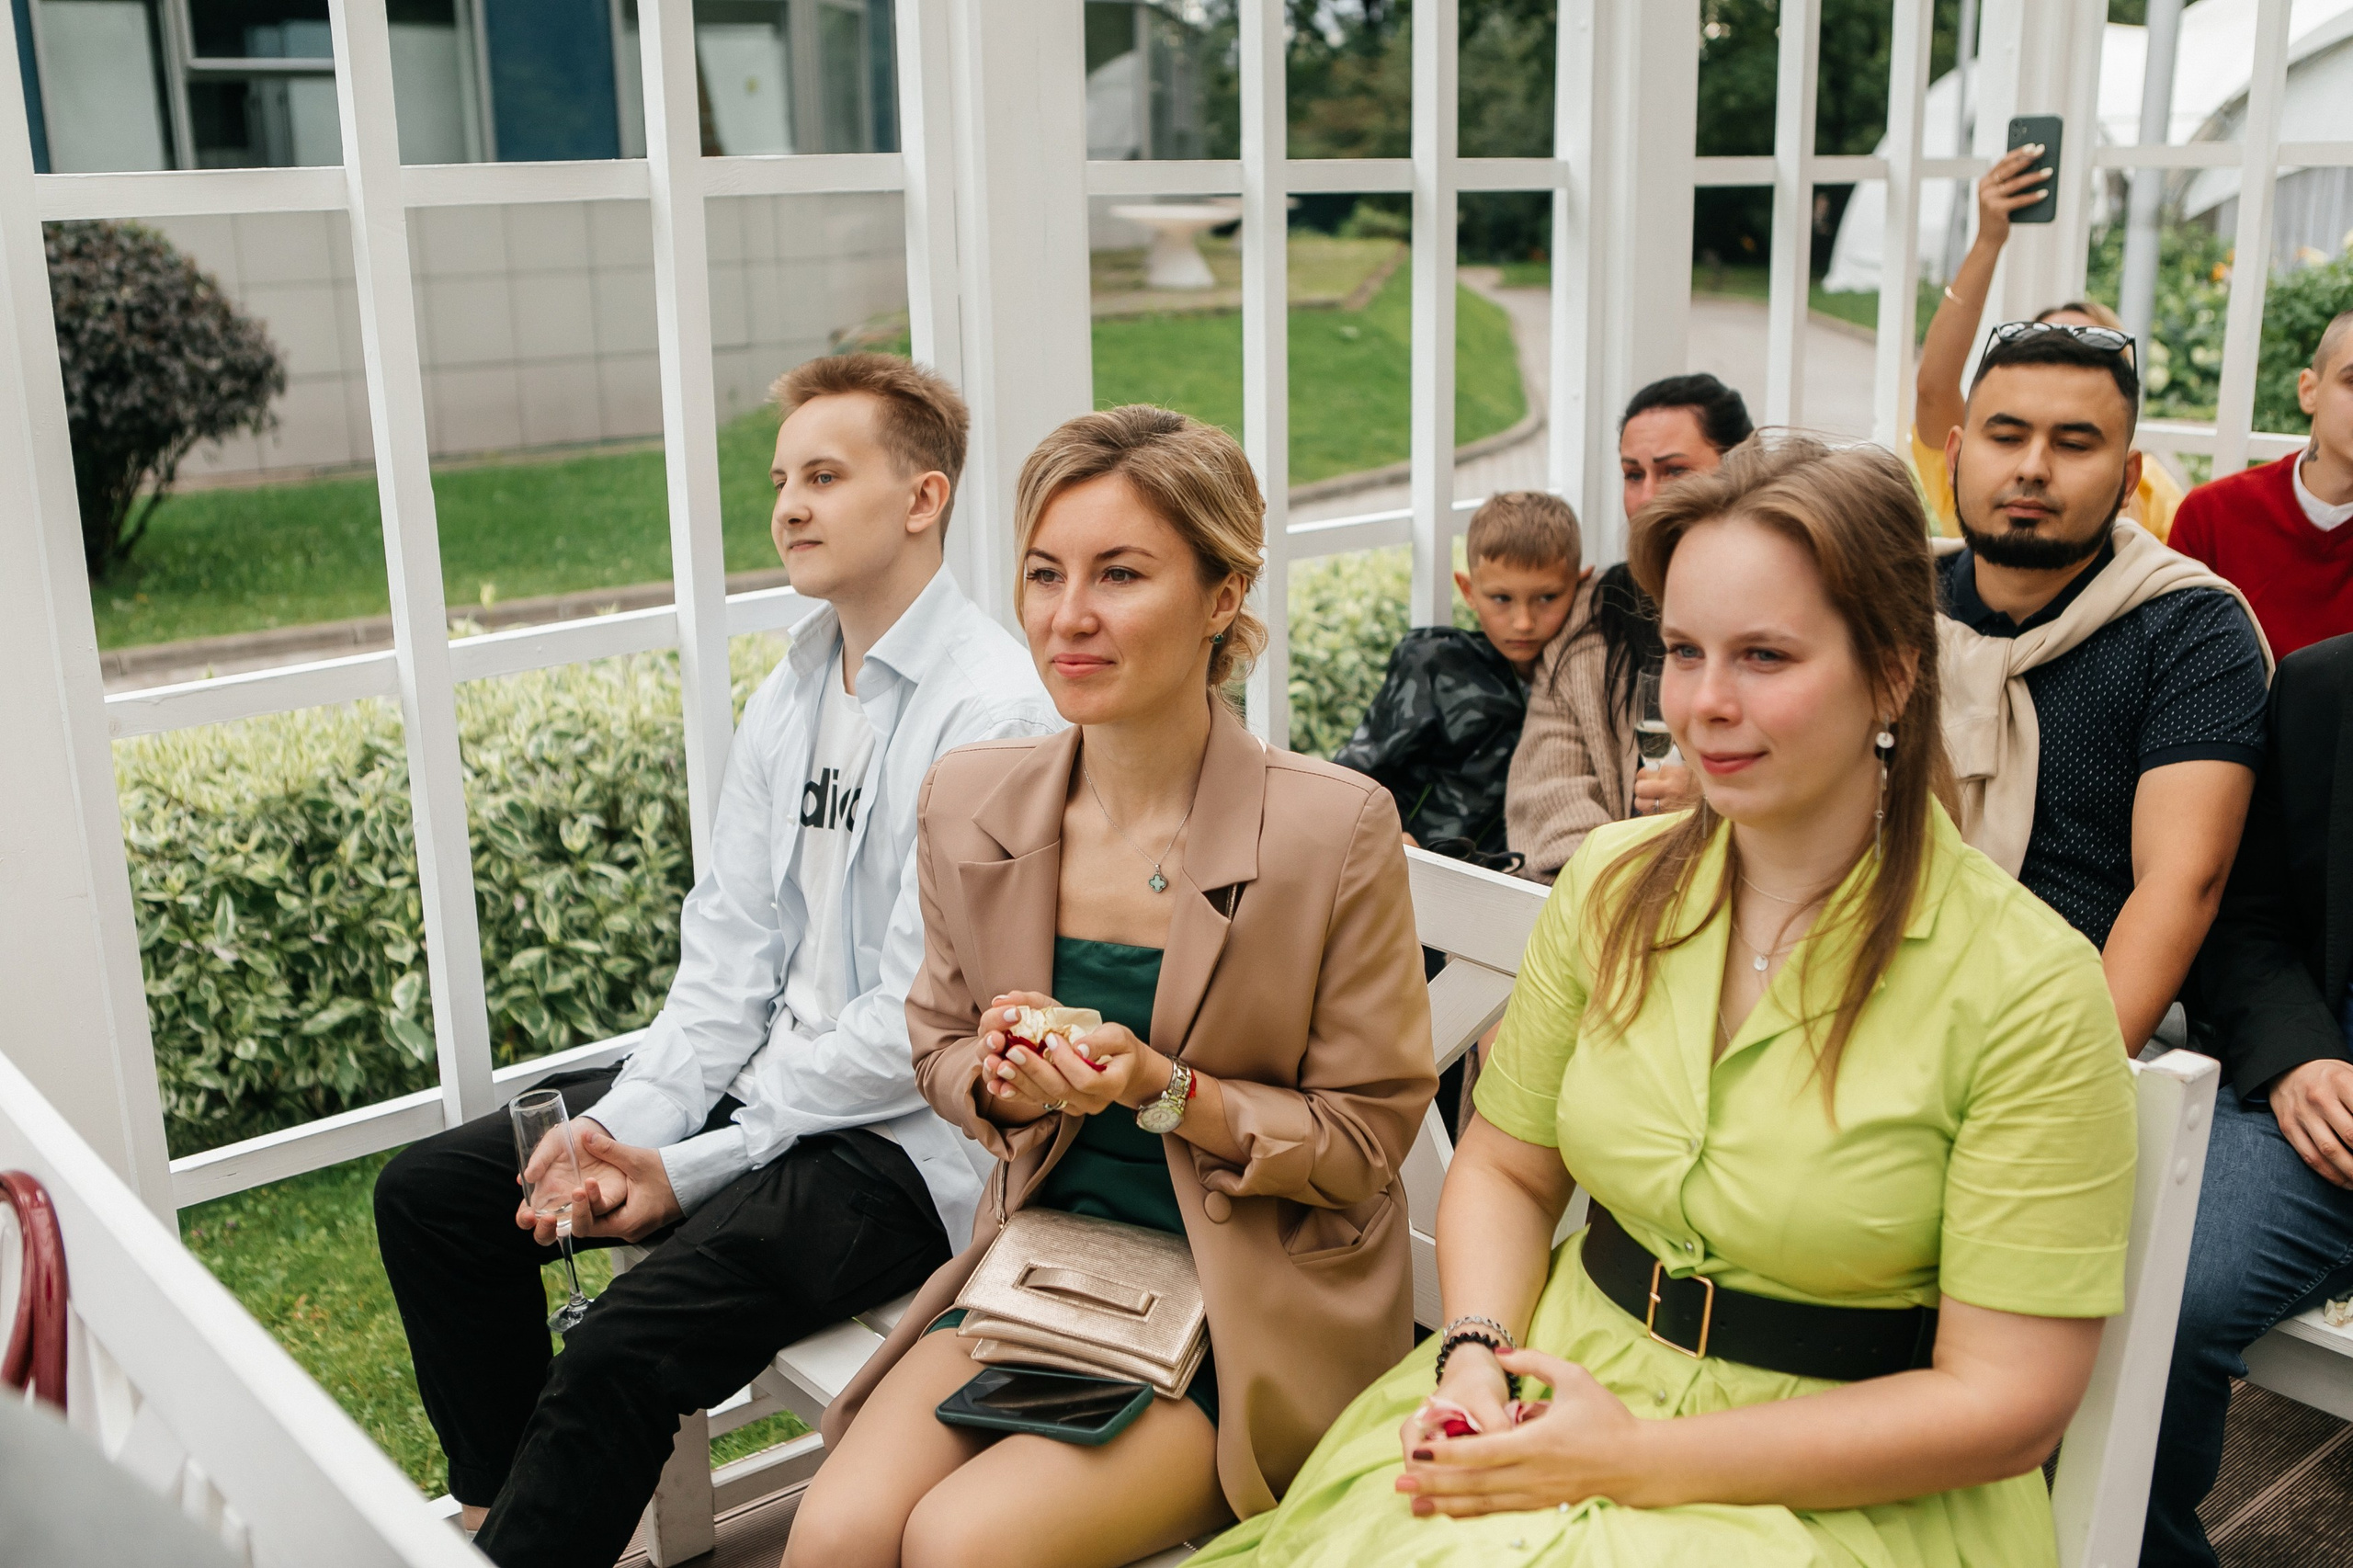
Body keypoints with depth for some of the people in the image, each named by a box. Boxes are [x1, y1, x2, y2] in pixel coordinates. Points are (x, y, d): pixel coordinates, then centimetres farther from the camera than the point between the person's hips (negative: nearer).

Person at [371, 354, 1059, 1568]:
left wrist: (689, 1170, -15)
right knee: (432, 1191, 5)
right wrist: (622, 1129, -9)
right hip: (764, 1081, 9)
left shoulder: (993, 713, -17)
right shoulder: (789, 695, 10)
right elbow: (730, 954, 7)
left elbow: (922, 1021, -19)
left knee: (623, 1353, -28)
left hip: (905, 1138, -8)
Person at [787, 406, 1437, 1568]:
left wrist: (1166, 1091, -23)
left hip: (1256, 1316, -4)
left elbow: (1367, 1135, -8)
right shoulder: (970, 801, -2)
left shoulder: (1335, 829, -16)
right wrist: (1004, 1078, -12)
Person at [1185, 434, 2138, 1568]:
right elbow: (1505, 1168, 11)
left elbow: (2005, 1403, -12)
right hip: (1570, 1385, 4)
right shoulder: (1612, 887, 2)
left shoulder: (2026, 985, -12)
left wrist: (1642, 1461, -17)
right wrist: (1475, 1356, -9)